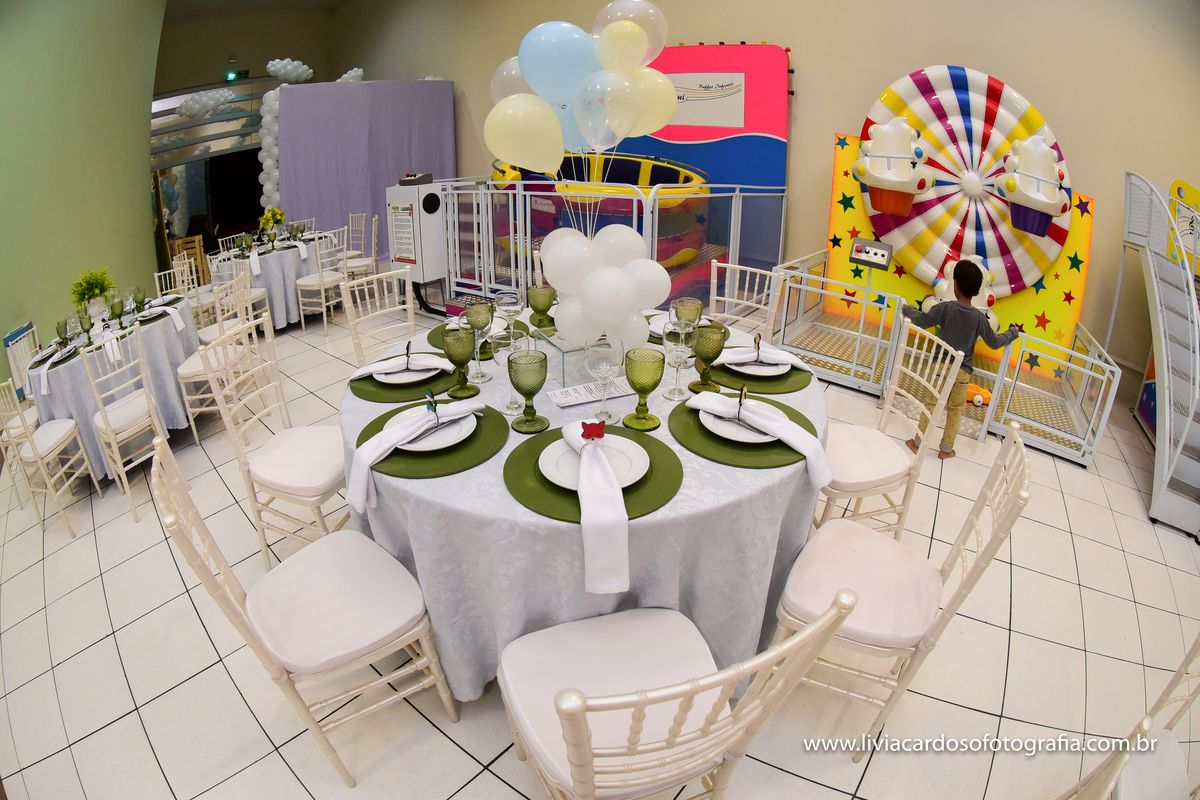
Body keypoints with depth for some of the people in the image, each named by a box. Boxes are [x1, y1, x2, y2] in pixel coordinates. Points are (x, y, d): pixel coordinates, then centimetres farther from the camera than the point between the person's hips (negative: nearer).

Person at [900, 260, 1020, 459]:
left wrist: (908, 309, 19)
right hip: (963, 371, 1)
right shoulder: (980, 317, -6)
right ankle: (946, 449, 24)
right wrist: (1012, 332, 23)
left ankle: (917, 442, 17)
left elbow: (922, 320, 0)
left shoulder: (946, 307, -11)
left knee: (931, 403, 11)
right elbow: (995, 342, 4)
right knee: (955, 409, 15)